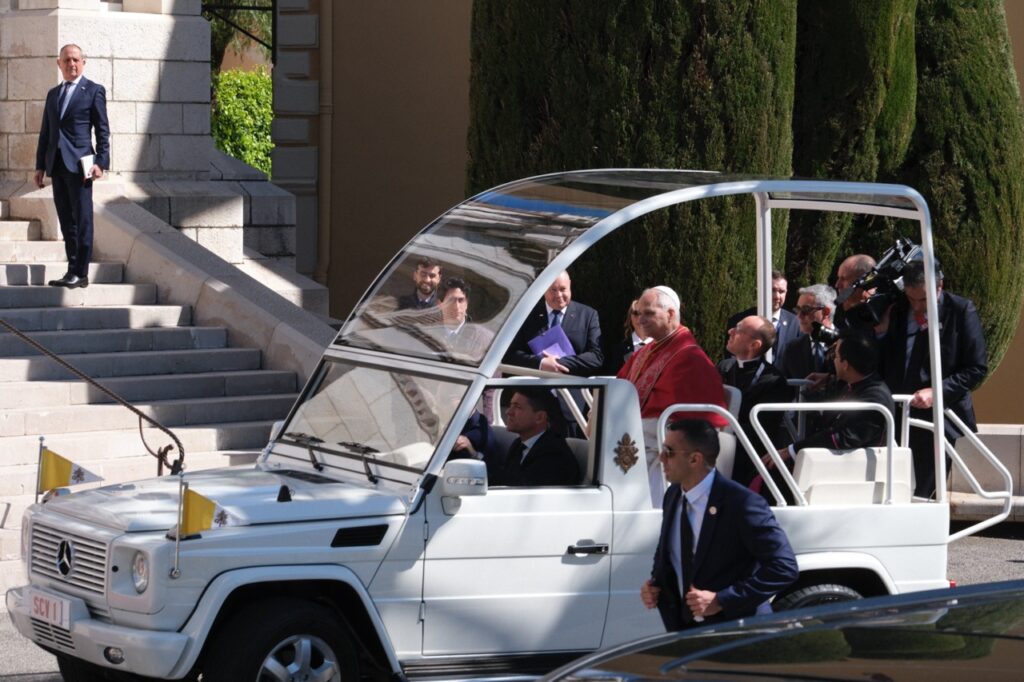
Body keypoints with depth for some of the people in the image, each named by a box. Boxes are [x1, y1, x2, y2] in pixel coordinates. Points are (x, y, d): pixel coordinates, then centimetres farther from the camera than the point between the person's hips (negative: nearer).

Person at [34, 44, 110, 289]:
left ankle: (81, 273, -5)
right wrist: (40, 165, 14)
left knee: (82, 221, -5)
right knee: (66, 222, 7)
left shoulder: (94, 91, 2)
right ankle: (72, 270, 10)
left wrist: (101, 162, -11)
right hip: (57, 165, 6)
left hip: (79, 164, -6)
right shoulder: (53, 94, 18)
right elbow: (45, 132, 19)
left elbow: (102, 130, -2)